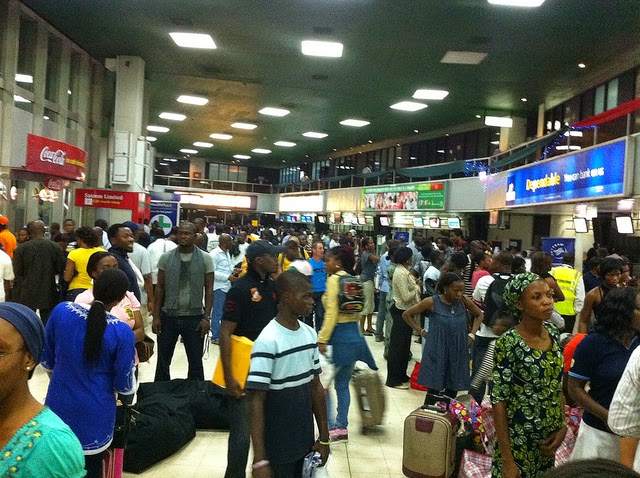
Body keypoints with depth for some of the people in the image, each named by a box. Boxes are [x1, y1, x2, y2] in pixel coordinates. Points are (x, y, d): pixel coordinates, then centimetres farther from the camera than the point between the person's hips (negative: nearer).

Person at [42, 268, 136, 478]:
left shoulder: (61, 311, -13)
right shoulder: (122, 332, -22)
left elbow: (46, 361, 3)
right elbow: (124, 386, -12)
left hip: (58, 406, 3)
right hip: (94, 415, -3)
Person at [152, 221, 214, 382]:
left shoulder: (205, 259, -3)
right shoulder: (166, 257, 1)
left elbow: (209, 289, -1)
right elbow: (160, 288, 3)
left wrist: (206, 317, -8)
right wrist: (156, 316, -1)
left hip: (194, 318, -1)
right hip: (168, 316, 2)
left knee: (195, 362, 9)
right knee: (163, 361, 13)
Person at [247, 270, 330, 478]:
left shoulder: (310, 334, 2)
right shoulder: (268, 341, -20)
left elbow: (316, 386, 9)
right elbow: (256, 402, -20)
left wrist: (324, 437, 10)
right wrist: (260, 460, -22)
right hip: (277, 448, -6)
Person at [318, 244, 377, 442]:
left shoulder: (334, 279, -11)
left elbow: (331, 313, -18)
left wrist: (322, 339, -18)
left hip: (339, 336, -8)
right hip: (354, 335, 8)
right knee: (342, 385, 15)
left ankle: (332, 427, 2)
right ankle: (342, 427, 21)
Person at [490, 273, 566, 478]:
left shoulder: (553, 333, -2)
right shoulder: (509, 343, -20)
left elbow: (557, 385, 10)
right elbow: (499, 401, -18)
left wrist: (562, 426, -1)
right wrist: (507, 460, -18)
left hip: (548, 439, 6)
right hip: (518, 440, -6)